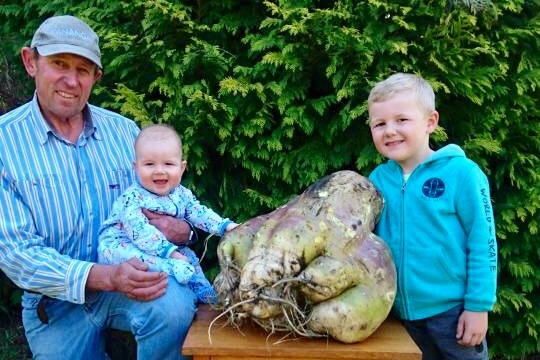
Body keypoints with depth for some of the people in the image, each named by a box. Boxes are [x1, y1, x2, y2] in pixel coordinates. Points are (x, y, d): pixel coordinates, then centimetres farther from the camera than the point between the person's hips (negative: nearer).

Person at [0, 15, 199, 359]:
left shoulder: (124, 131, 2)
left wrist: (181, 228, -17)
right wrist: (107, 277, -28)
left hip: (134, 273, 1)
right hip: (57, 300, 0)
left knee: (173, 309, -29)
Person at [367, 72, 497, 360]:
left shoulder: (461, 173, -15)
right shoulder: (377, 179, -4)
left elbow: (483, 243, -12)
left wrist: (479, 306, -11)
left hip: (453, 309, -4)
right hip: (402, 311, 4)